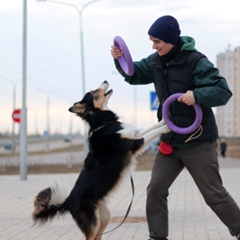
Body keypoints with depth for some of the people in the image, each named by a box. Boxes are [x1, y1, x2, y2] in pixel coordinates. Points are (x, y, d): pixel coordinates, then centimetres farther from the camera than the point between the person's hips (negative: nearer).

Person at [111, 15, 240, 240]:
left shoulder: (196, 61, -19)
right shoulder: (156, 61, 1)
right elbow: (134, 75, 16)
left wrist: (197, 95, -39)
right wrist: (120, 60, -4)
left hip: (198, 142, -6)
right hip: (169, 141, 6)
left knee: (214, 194, 2)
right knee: (155, 190, 4)